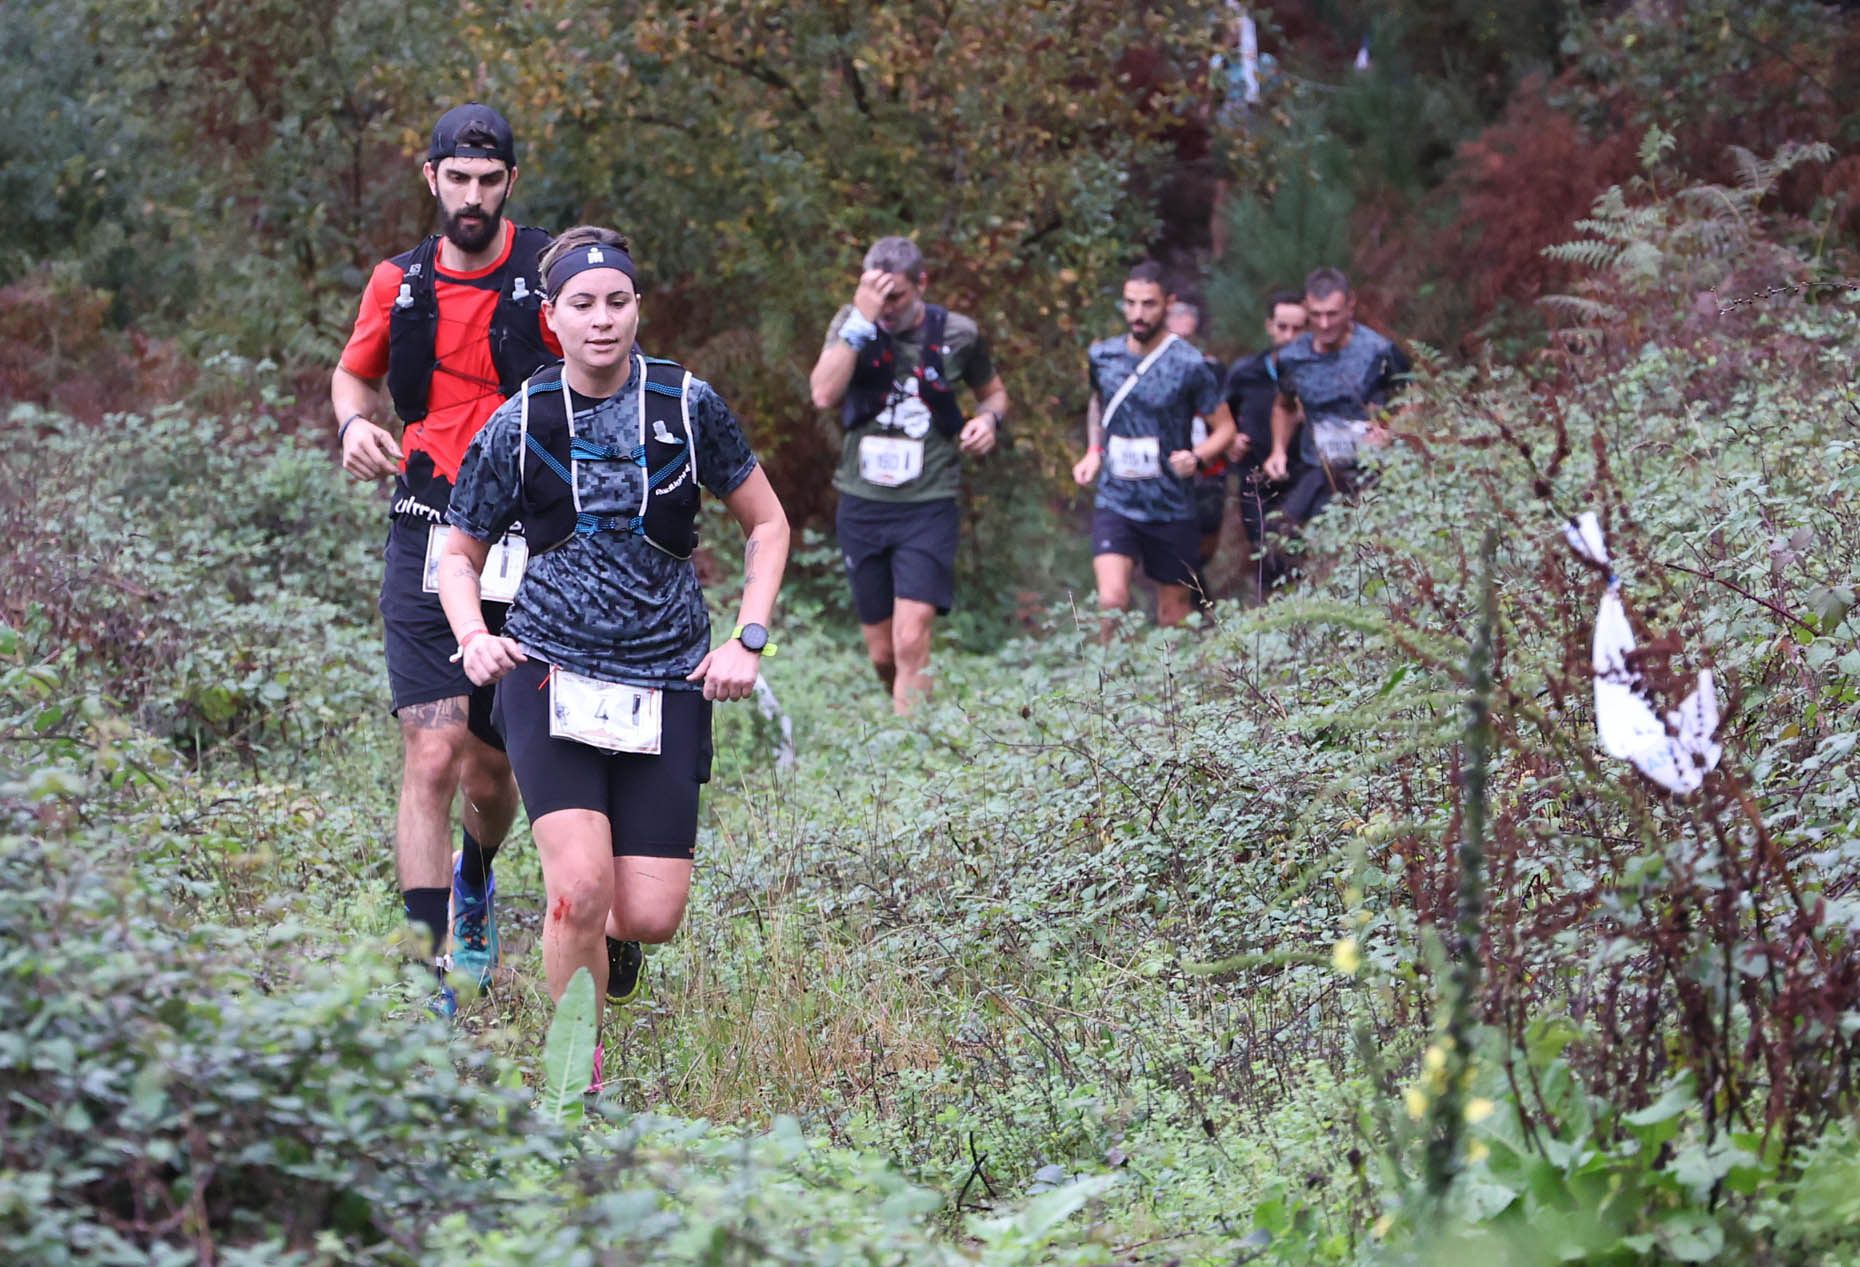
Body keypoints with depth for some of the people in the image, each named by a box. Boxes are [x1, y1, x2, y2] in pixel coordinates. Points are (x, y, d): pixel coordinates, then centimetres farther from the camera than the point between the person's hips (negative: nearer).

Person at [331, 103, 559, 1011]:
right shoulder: (399, 282, 6)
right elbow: (354, 374, 24)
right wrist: (354, 424, 1)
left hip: (528, 549, 0)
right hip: (427, 539, 1)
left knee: (490, 771, 9)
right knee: (432, 755, -14)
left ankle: (473, 891, 45)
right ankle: (425, 978, -13)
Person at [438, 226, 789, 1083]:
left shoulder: (688, 406, -2)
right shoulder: (519, 425, -3)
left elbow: (766, 524, 10)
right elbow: (460, 554, 10)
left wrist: (748, 641, -1)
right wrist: (474, 638, -9)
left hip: (667, 685, 1)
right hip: (550, 675, -1)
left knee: (649, 916, -5)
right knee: (581, 885, -20)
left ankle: (612, 934, 35)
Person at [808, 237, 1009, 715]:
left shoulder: (957, 335, -1)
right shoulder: (852, 326, -1)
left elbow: (994, 392, 17)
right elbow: (824, 394, -18)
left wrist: (990, 418, -6)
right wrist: (861, 321, -22)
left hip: (928, 506, -2)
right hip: (862, 504, 2)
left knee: (911, 643, -16)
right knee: (882, 654, 9)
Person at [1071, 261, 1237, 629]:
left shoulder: (1188, 365, -9)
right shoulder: (1103, 356, 2)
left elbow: (1225, 429, -2)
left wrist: (1197, 457, -22)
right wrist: (1093, 453, 9)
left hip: (1172, 511, -2)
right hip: (1115, 503, 2)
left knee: (1173, 617, 8)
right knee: (1111, 599, -19)